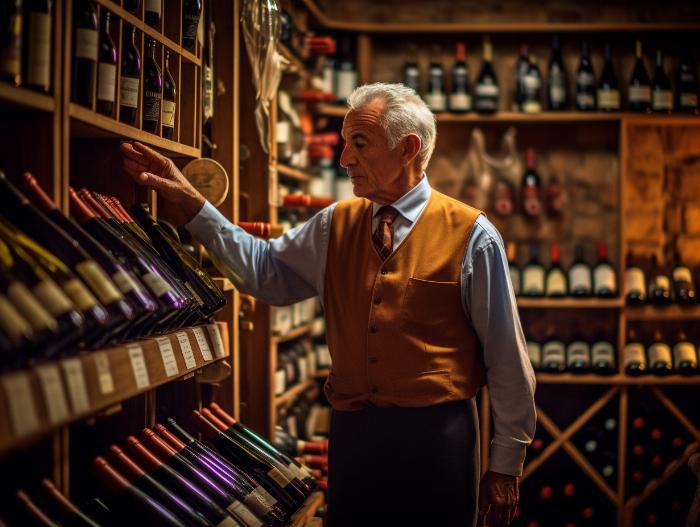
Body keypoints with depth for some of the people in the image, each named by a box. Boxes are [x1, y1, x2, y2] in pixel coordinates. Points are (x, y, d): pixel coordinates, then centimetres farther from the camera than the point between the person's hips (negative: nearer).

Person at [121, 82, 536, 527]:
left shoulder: (472, 236, -8)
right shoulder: (335, 225, 7)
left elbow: (506, 357, -5)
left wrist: (505, 467, -3)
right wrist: (190, 203, 2)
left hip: (435, 438, -4)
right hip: (351, 430, 4)